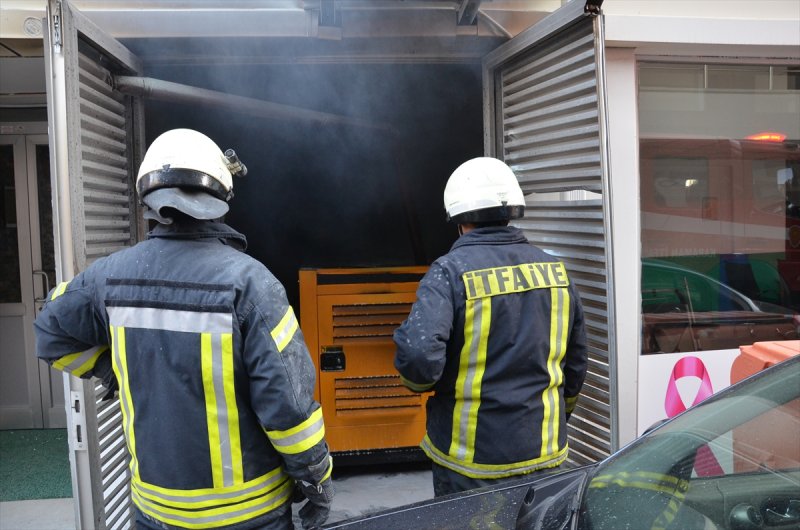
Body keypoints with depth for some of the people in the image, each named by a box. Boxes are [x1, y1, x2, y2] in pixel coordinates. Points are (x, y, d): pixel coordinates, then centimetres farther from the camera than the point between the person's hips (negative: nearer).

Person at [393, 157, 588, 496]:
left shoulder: (450, 272, -16)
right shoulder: (555, 270, 0)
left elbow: (418, 359, -29)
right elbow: (576, 363, 9)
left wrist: (419, 380, -5)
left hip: (472, 464, -4)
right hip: (546, 457, 5)